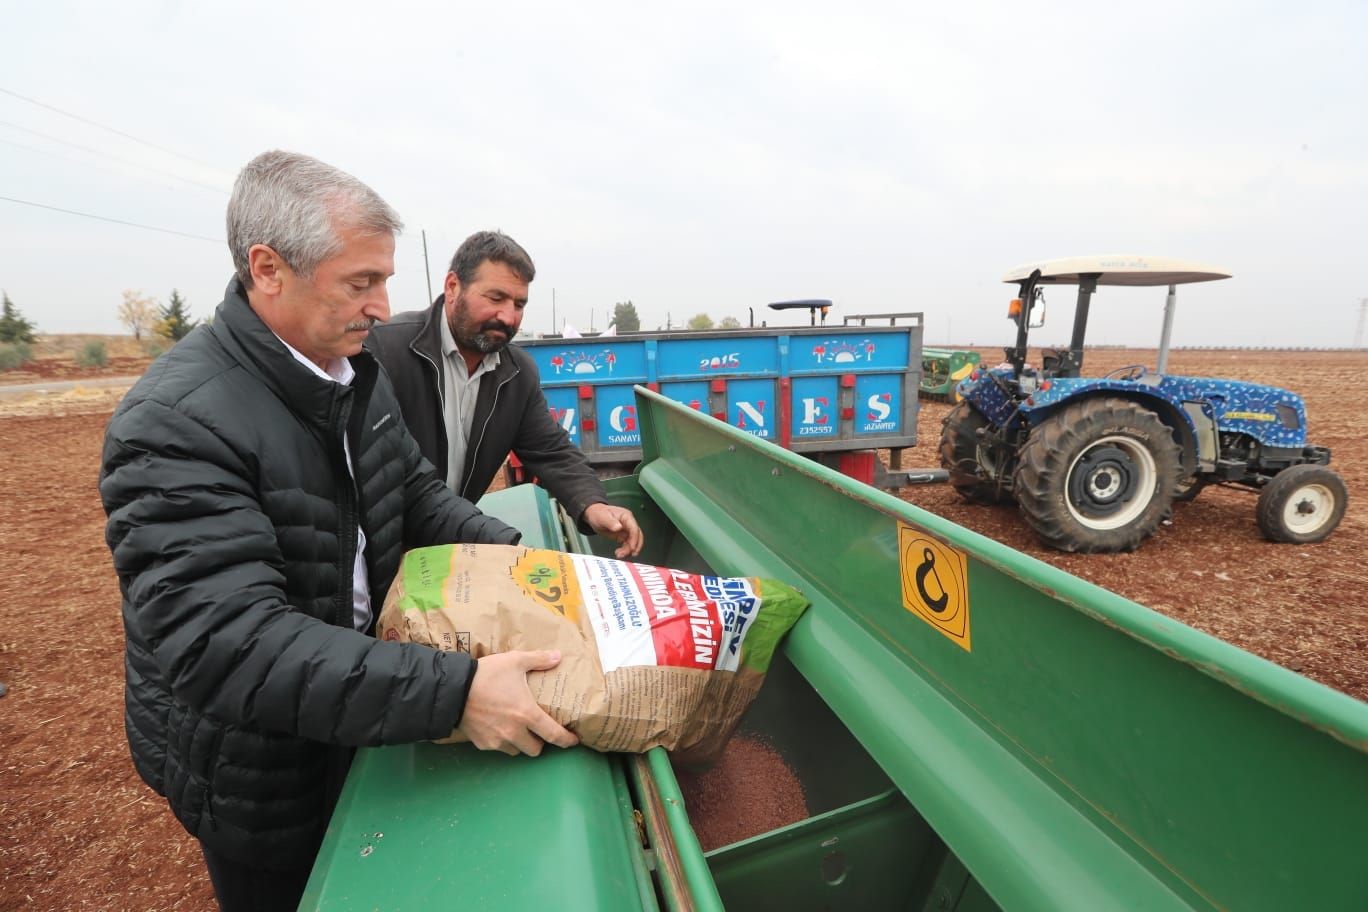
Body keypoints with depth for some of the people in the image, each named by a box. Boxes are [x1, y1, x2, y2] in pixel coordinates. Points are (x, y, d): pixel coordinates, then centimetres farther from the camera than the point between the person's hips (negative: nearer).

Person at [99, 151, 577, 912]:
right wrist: (455, 690, -43)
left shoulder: (359, 374, -4)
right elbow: (228, 645, -36)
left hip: (353, 718, 7)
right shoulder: (177, 422, -29)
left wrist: (509, 552, -13)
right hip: (255, 769, -6)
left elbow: (416, 492, 3)